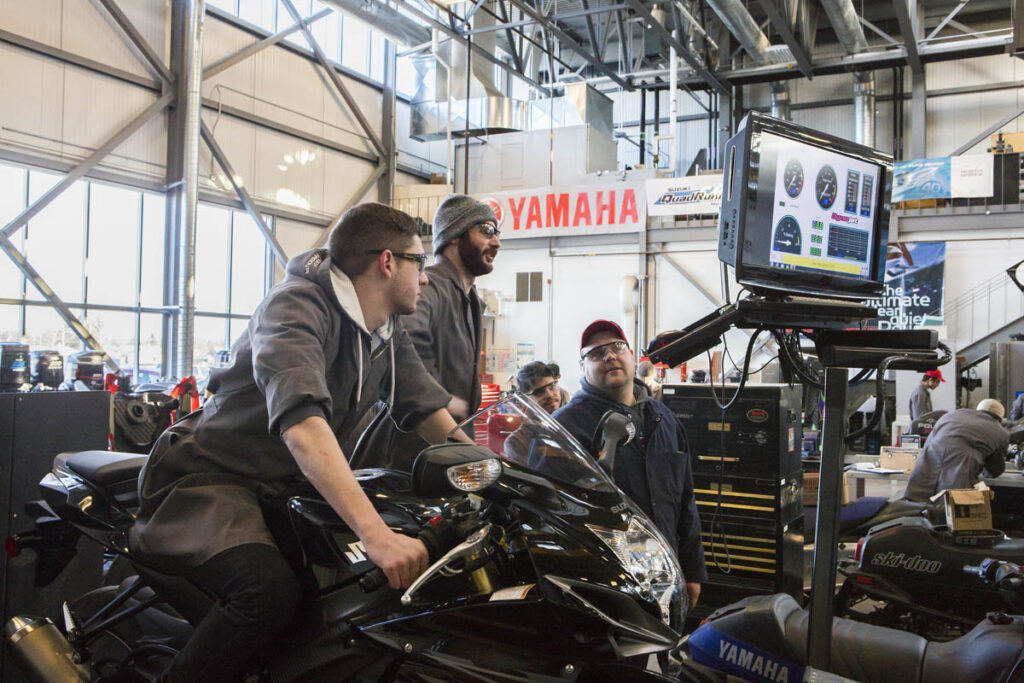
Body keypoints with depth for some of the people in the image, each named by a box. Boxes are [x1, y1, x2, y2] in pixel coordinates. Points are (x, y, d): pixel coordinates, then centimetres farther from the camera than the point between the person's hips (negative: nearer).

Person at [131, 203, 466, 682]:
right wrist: (374, 531, -46)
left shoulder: (388, 332, 6)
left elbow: (428, 410, 8)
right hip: (213, 479, -8)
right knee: (272, 589, -34)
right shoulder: (297, 305, -21)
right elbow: (301, 421, -36)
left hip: (286, 486, 9)